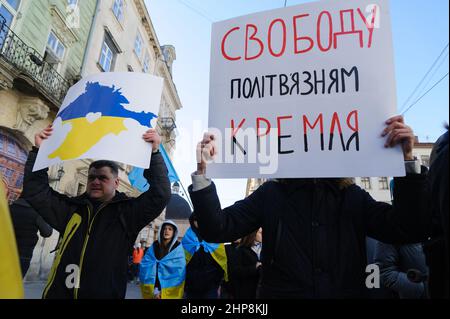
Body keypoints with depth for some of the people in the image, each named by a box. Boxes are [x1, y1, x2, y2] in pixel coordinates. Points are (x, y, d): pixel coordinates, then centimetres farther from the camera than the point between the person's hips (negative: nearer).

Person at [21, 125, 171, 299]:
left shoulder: (128, 212, -3)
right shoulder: (71, 208, 8)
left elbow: (160, 195, -14)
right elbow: (35, 191, 10)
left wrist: (154, 153, -21)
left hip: (106, 293, -3)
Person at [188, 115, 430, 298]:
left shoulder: (353, 197, 2)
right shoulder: (270, 193, -3)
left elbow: (409, 230, -10)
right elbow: (217, 229, -10)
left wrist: (407, 159, -18)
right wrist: (202, 172, -23)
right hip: (281, 292, -1)